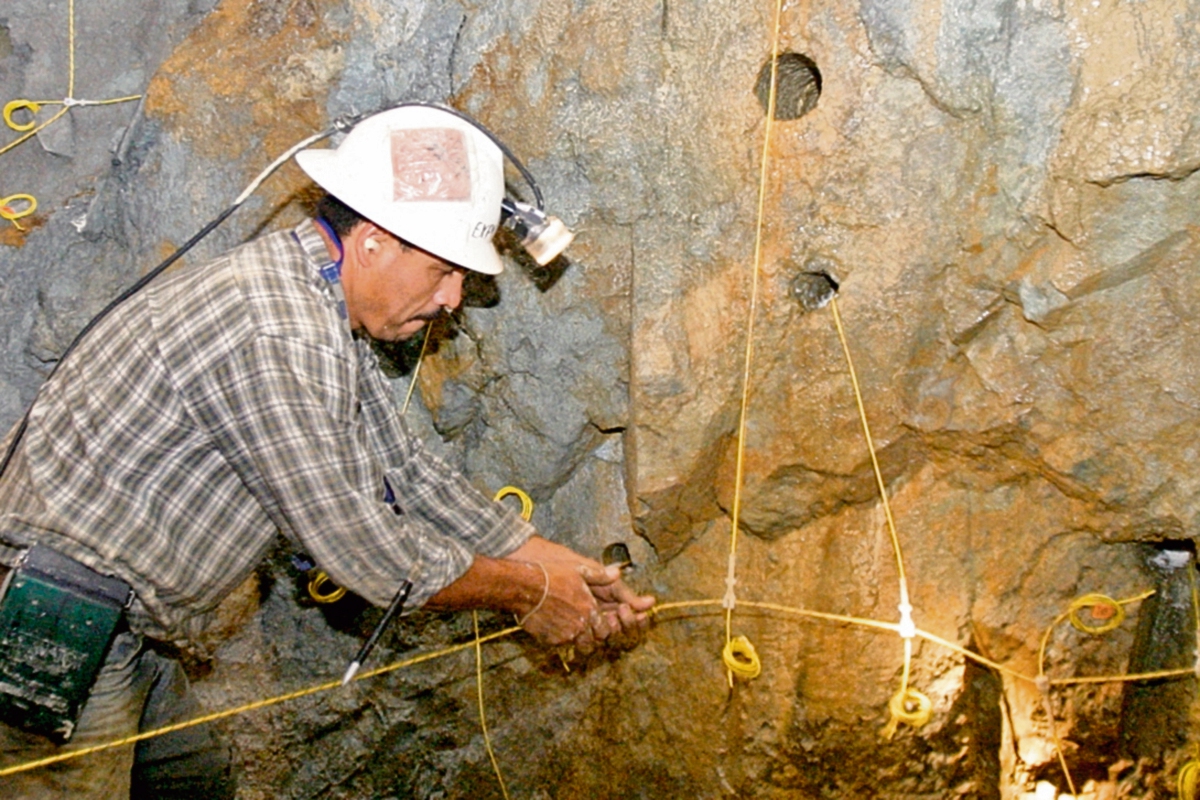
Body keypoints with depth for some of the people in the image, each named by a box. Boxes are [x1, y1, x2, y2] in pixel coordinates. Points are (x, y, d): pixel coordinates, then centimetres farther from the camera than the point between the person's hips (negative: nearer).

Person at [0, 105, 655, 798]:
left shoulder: (323, 308, 5)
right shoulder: (273, 334, -28)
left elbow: (408, 476, 9)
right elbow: (364, 552, -24)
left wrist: (566, 567, 8)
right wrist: (528, 592, -10)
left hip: (129, 635, 10)